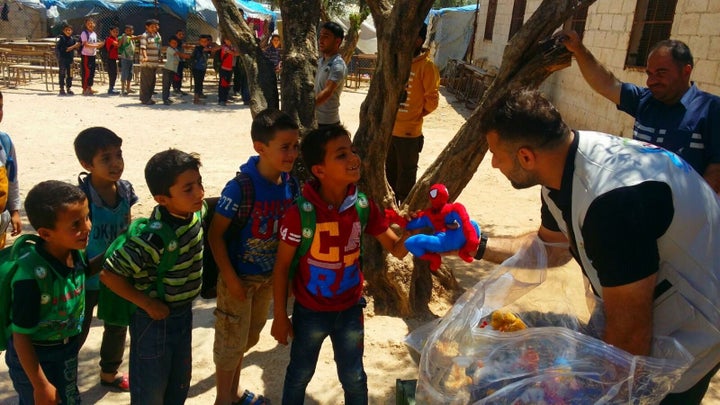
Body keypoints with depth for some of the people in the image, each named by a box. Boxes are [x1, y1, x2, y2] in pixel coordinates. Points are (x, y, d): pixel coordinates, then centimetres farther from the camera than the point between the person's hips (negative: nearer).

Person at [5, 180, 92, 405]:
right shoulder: (31, 277, -33)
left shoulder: (75, 253, -14)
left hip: (68, 349, 7)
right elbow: (21, 336, -23)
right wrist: (40, 385, -17)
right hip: (34, 356, -7)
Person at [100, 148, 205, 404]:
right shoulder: (153, 239, -32)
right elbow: (108, 274, -28)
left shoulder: (196, 213, -11)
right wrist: (147, 304, -20)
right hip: (154, 319, -6)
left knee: (180, 384, 24)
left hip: (184, 313, 6)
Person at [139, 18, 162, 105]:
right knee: (146, 81, -3)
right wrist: (145, 57, -36)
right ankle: (145, 99, 2)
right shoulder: (145, 36, -10)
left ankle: (149, 97, 23)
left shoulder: (157, 34, 14)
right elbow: (143, 48, -21)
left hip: (155, 62, 8)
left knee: (152, 81, 13)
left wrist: (159, 57, 26)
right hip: (146, 62, -8)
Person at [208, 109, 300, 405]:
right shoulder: (240, 187, -25)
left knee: (248, 338, 23)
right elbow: (215, 234, -20)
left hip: (269, 277, 6)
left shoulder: (291, 185, -8)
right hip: (239, 277, -6)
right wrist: (230, 278, -19)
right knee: (232, 341, 11)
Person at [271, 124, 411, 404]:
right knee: (300, 376, 22)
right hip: (310, 311, -2)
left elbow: (397, 249, -5)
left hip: (349, 309, 3)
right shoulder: (300, 213, -24)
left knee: (354, 379, 20)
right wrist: (280, 316, -8)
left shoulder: (364, 207, -13)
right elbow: (281, 266, -13)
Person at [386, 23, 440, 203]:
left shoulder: (426, 65, -13)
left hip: (409, 132, -6)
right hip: (388, 129, 6)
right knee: (390, 172, 19)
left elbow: (432, 100, -10)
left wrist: (416, 115, 1)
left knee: (406, 175, 6)